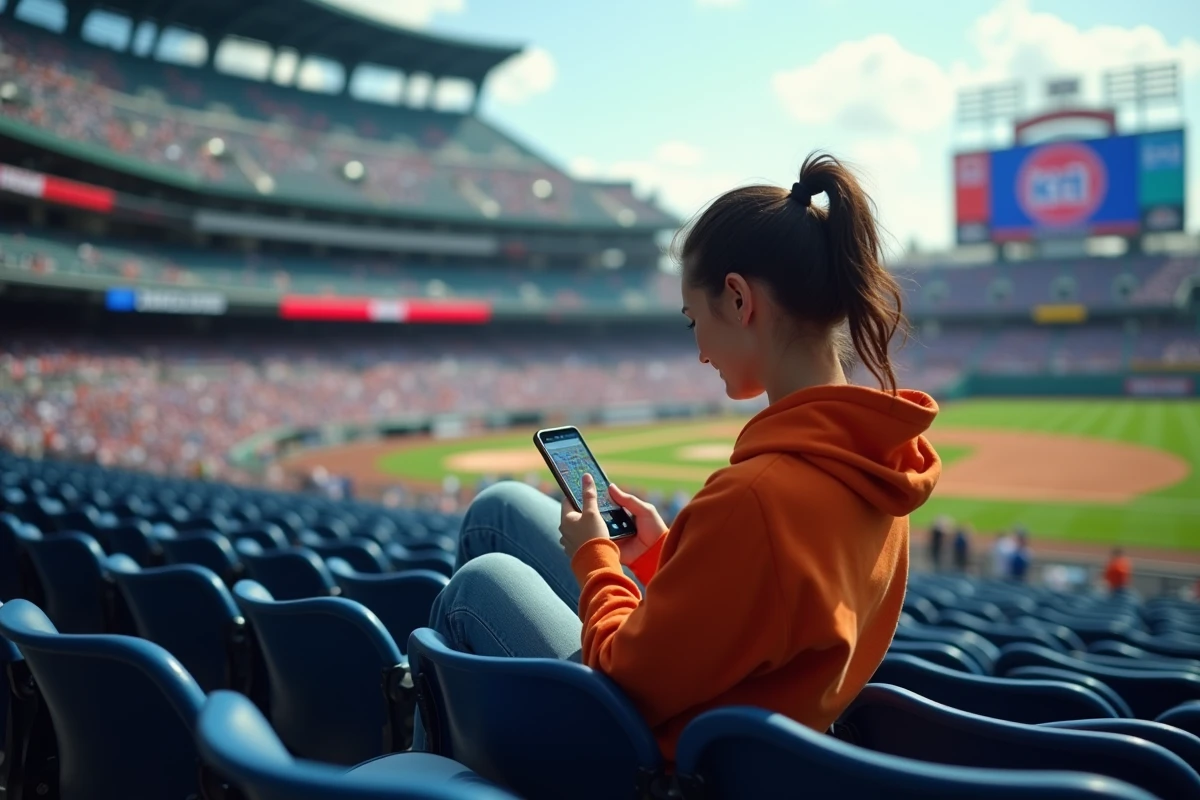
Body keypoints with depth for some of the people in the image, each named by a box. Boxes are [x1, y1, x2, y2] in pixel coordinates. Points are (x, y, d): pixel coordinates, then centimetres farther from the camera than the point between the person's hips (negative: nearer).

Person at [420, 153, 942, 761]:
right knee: (501, 510, 14)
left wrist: (594, 556, -8)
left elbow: (635, 678, -24)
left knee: (480, 584, 15)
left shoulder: (758, 494, -36)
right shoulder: (869, 454, -7)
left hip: (663, 747, -8)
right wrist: (664, 552, 3)